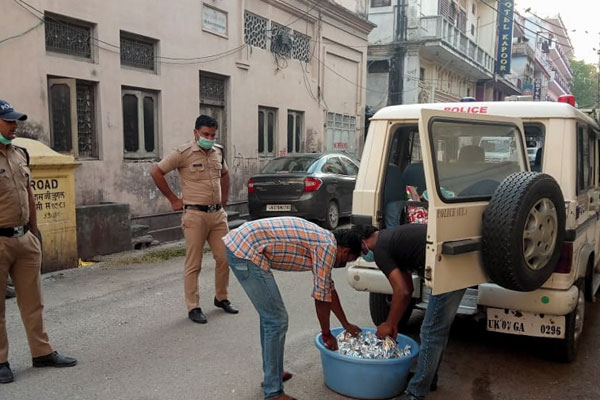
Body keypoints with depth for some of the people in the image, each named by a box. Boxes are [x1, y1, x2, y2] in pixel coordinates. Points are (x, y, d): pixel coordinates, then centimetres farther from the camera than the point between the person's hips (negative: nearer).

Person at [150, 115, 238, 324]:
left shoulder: (218, 152, 11)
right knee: (193, 264, -1)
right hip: (195, 215, -6)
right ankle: (193, 308, 9)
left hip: (218, 214, 6)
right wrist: (174, 199, -4)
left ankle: (221, 298, 27)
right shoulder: (183, 153, -8)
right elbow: (156, 172, -5)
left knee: (224, 258, 9)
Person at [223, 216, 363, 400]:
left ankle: (272, 373, 35)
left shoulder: (321, 240, 20)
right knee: (277, 320, -3)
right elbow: (321, 297, -2)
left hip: (238, 244, 10)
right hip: (246, 251, -10)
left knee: (270, 315, 22)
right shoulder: (327, 247, -7)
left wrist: (346, 324, 37)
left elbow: (329, 290, 30)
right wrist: (327, 335, 12)